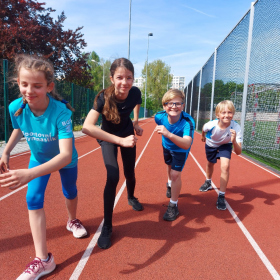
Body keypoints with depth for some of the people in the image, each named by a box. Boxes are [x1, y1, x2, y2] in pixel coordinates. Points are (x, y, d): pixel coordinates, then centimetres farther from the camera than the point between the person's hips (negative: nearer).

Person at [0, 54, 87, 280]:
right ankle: (43, 260, 3)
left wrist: (29, 174, -60)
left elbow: (66, 155, -49)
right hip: (39, 158, 3)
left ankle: (72, 221, 53)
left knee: (70, 191, 18)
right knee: (33, 199, -8)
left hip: (65, 160, -2)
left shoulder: (61, 112, -40)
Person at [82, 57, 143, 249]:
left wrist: (136, 122, -3)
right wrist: (121, 141, -54)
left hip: (128, 133, 3)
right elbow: (87, 127, -50)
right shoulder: (104, 97, -35)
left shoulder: (135, 93, -24)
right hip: (108, 137, -3)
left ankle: (131, 197, 49)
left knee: (129, 173, 12)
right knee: (113, 177, -20)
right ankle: (107, 227, -3)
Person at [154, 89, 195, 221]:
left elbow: (186, 144, -58)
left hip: (181, 150, -4)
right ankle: (171, 186, 60)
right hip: (167, 146, 5)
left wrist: (169, 134, -72)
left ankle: (173, 206, 10)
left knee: (175, 174, -11)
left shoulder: (188, 121, -43)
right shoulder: (159, 117, -31)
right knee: (170, 167, 27)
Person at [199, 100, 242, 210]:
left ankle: (221, 196, -6)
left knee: (225, 166, -21)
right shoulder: (211, 125, -37)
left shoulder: (236, 128, -37)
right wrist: (203, 136, 11)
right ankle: (208, 183, 53)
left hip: (225, 145, -1)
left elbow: (238, 152, -37)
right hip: (210, 144, 1)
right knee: (210, 164, 21)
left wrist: (234, 141, -55)